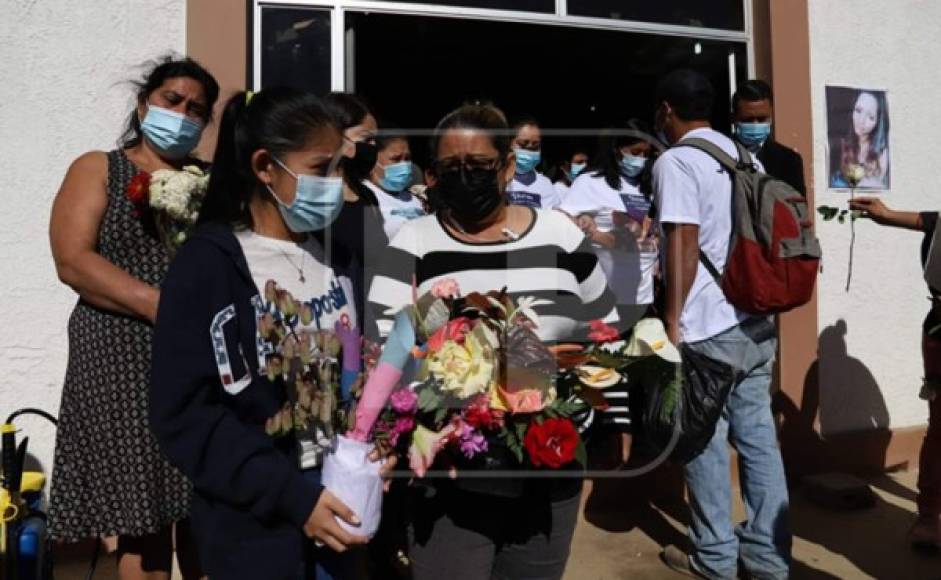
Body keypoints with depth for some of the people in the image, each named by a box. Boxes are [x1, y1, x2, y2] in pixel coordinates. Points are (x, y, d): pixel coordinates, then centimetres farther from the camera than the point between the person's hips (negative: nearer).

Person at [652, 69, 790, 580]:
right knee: (758, 437, 11)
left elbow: (684, 245, -16)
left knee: (706, 442, 4)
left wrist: (671, 321, -11)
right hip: (756, 323, 8)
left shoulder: (674, 161, -9)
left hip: (706, 328, -7)